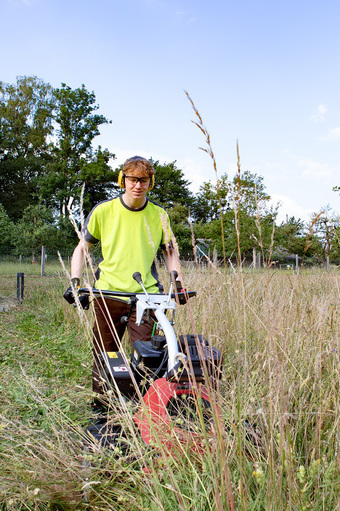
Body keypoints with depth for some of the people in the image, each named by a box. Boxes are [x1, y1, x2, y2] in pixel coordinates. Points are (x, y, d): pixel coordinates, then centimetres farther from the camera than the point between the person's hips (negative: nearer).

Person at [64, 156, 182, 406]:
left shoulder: (159, 214, 6)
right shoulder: (103, 210, 3)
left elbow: (170, 251, 18)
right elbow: (82, 248, 11)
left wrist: (176, 278, 3)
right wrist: (75, 281, -2)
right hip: (108, 295, 0)